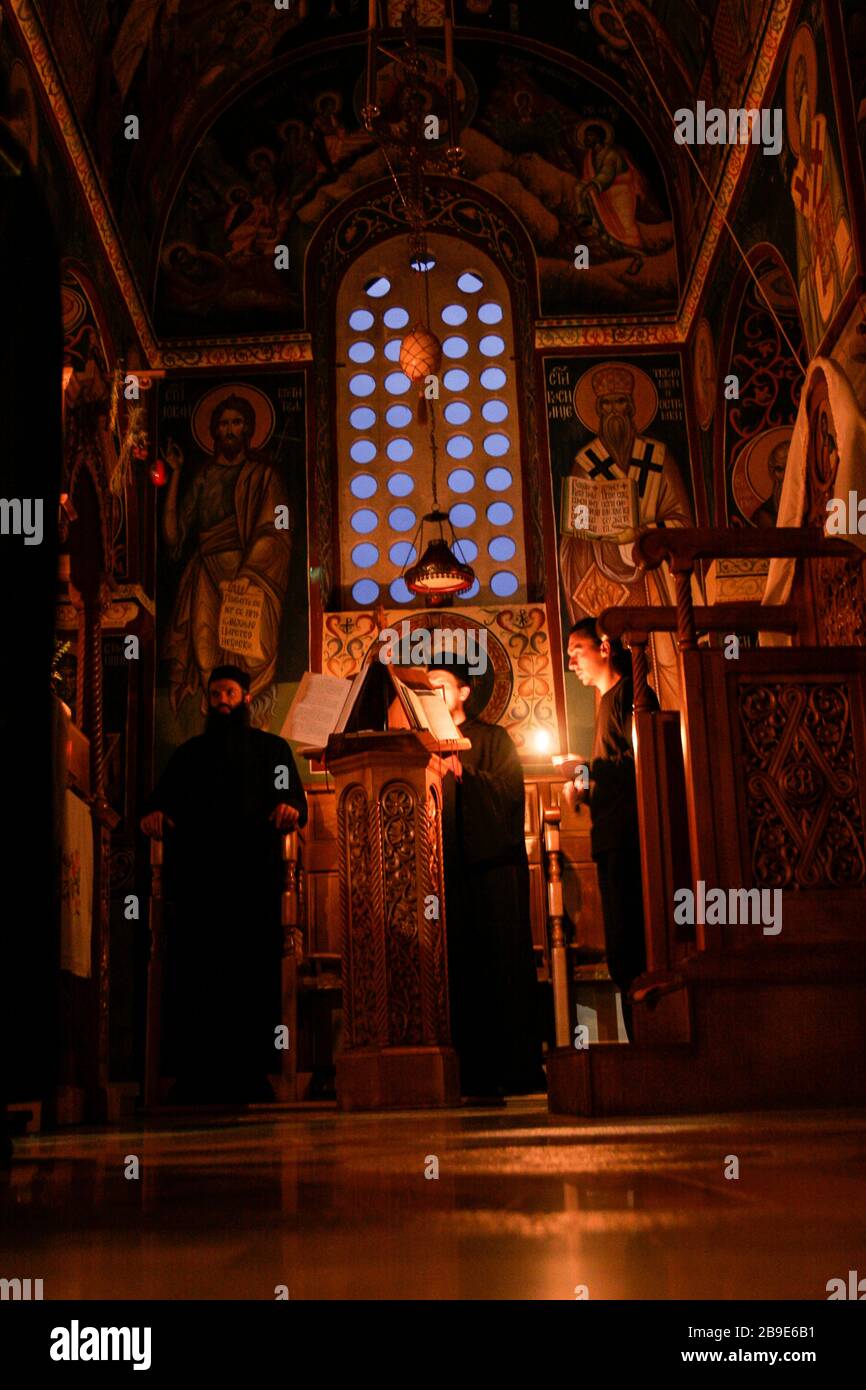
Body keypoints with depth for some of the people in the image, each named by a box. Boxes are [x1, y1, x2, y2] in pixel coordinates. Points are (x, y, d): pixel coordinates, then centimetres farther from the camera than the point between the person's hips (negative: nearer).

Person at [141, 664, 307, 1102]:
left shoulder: (272, 749, 18)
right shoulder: (189, 753, 24)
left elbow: (296, 800, 7)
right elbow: (161, 796, 15)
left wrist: (290, 809, -17)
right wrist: (153, 812, -9)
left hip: (252, 877, -1)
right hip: (195, 877, 2)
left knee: (251, 971, -8)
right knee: (193, 973, -7)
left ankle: (249, 1073, -7)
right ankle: (196, 1075, -6)